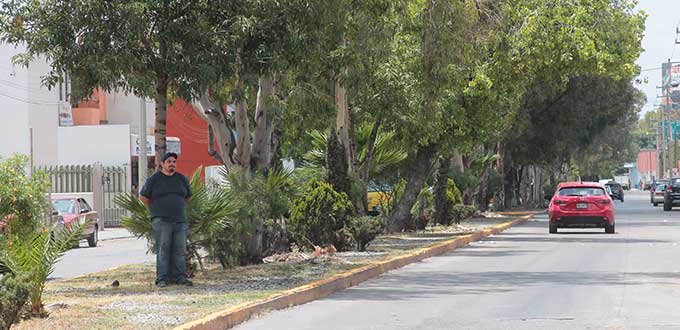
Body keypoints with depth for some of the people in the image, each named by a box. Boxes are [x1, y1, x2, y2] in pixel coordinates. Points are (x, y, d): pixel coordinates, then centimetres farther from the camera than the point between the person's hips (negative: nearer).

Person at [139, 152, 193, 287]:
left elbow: (188, 197, 24)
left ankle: (180, 277, 4)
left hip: (180, 220, 4)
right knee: (163, 249, -8)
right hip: (161, 221, -4)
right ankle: (162, 279, -9)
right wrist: (156, 209, 8)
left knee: (180, 250, 1)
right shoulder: (153, 179, 1)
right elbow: (143, 197, 8)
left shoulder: (182, 179, 12)